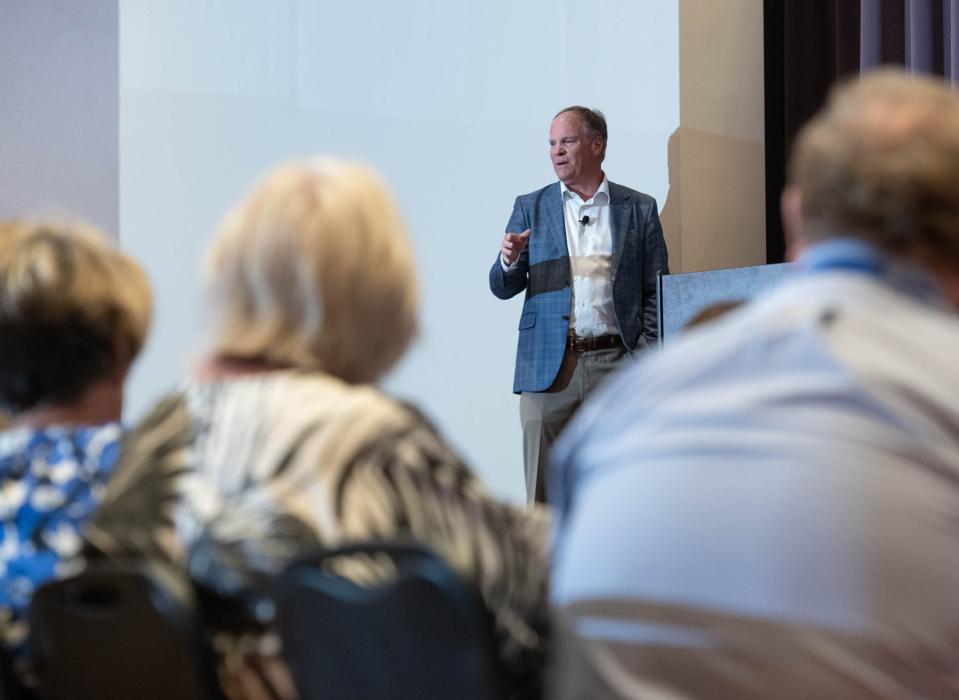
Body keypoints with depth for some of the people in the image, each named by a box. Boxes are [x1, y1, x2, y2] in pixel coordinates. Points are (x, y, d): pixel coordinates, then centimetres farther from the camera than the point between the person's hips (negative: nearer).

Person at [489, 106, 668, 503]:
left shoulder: (639, 209, 9)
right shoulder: (530, 208, 11)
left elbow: (656, 291, 9)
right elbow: (502, 289, 8)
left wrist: (647, 356, -3)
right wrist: (509, 262, -14)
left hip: (617, 365, 0)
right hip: (548, 366, 1)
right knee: (544, 492, 0)